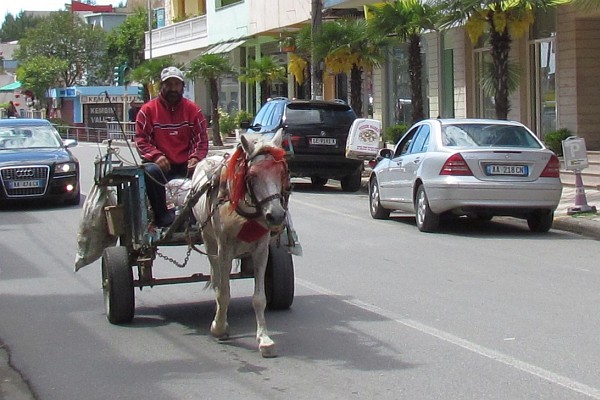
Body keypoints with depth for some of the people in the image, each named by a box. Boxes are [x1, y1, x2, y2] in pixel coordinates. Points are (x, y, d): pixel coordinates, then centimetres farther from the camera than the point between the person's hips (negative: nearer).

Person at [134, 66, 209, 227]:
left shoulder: (193, 109, 9)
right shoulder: (147, 110, 5)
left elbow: (202, 139, 8)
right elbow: (140, 139, 1)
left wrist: (196, 157, -13)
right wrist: (156, 156, -17)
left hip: (185, 165, 2)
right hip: (160, 164, -2)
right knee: (150, 171, -34)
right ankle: (164, 218, -26)